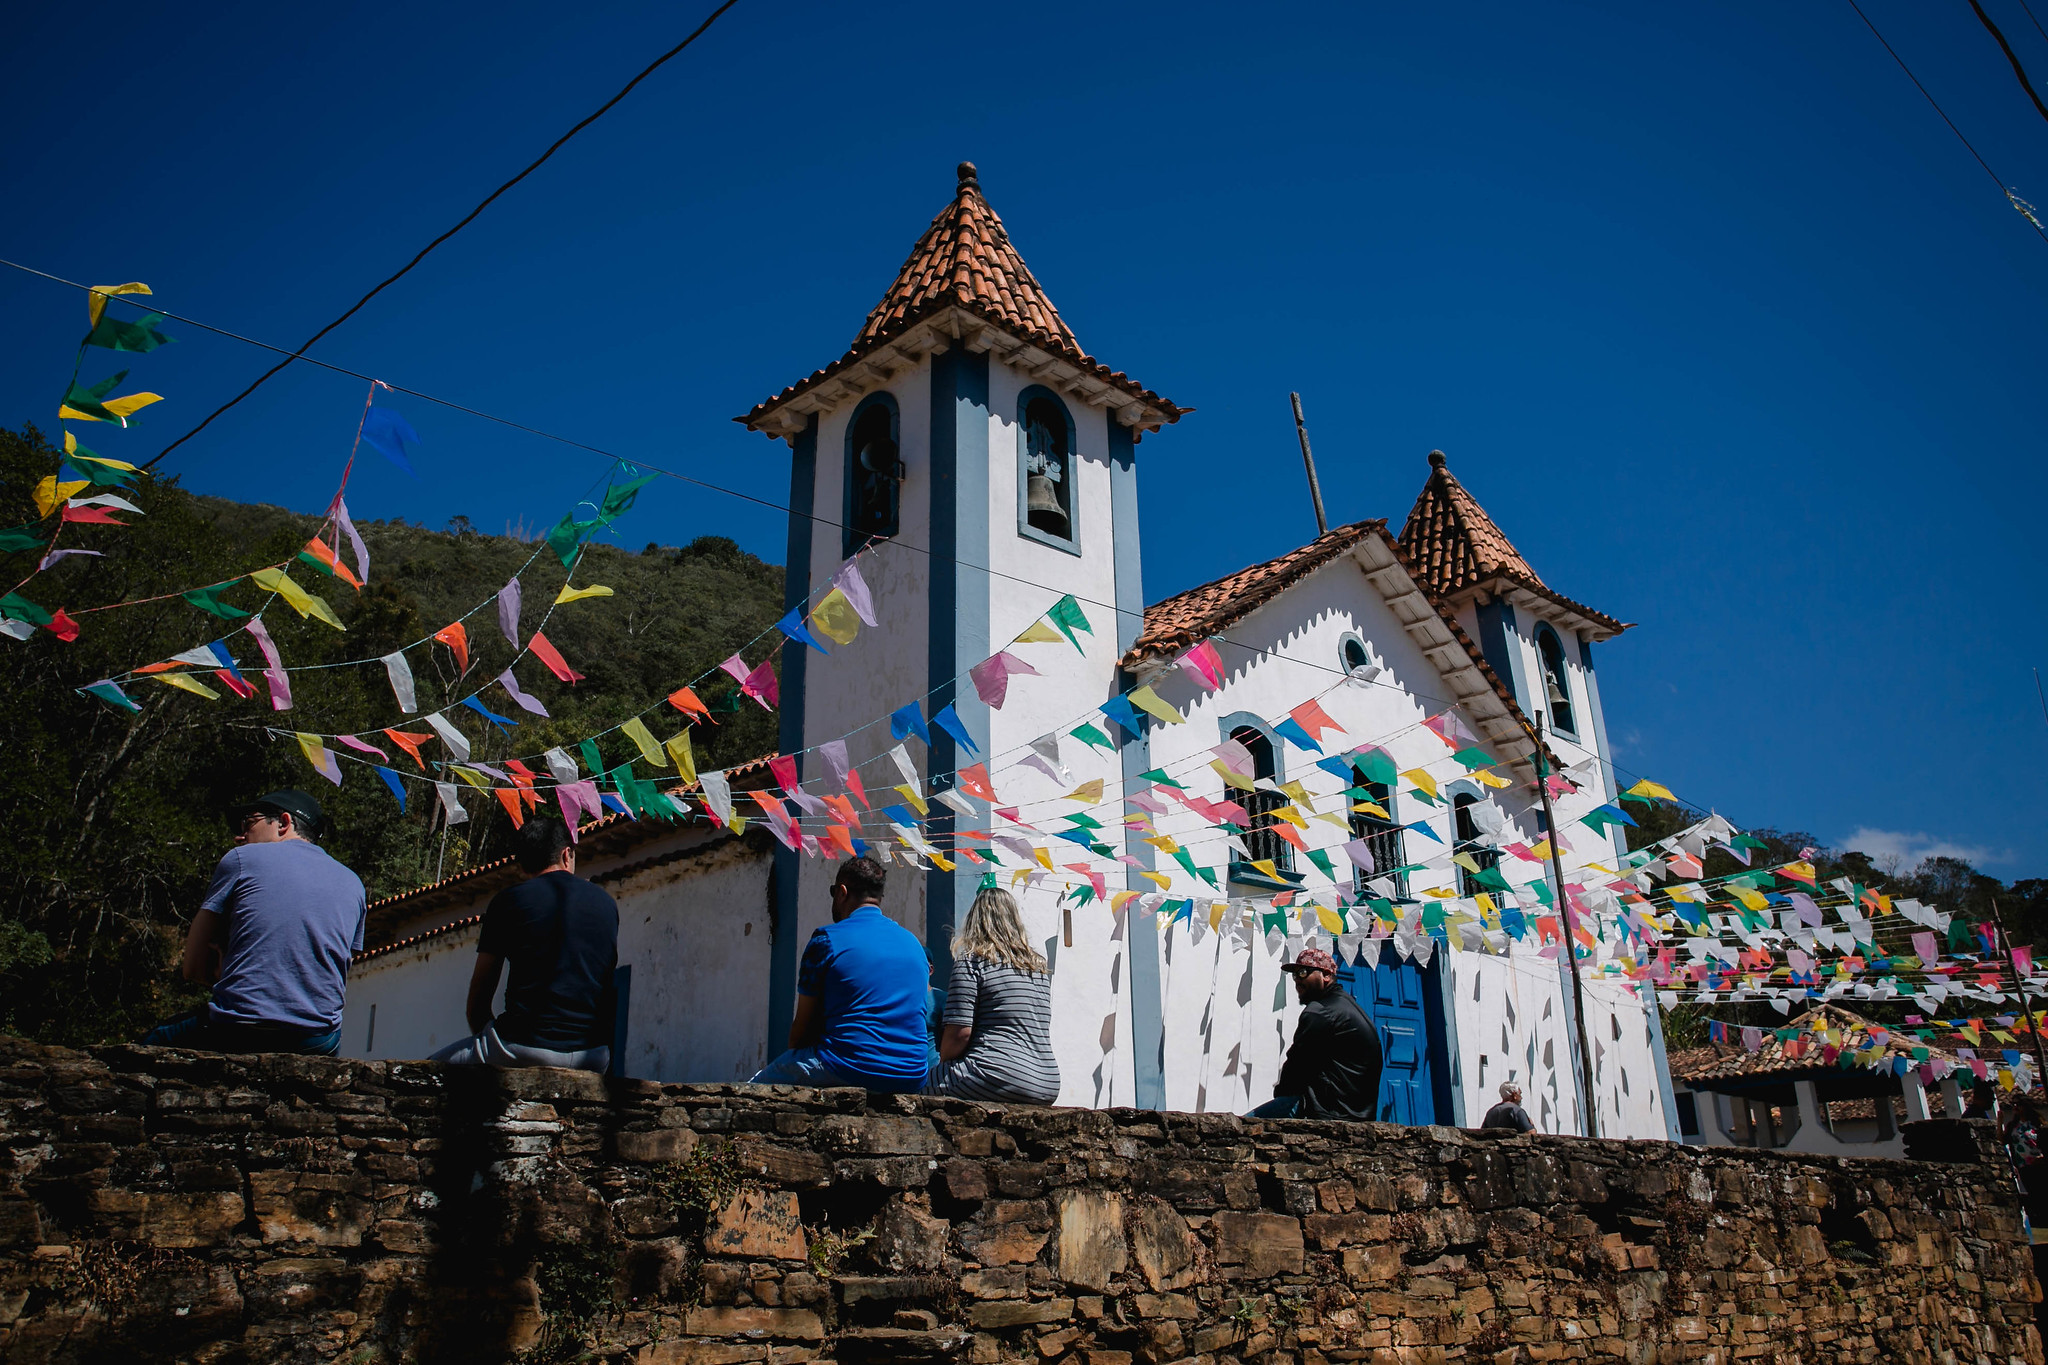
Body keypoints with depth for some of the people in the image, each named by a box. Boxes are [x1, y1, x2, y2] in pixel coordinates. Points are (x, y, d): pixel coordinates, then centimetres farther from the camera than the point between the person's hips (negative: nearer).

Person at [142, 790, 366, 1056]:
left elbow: (193, 969, 2)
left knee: (151, 1043, 25)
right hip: (317, 1043, 3)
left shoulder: (242, 858, 3)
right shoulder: (353, 884, 14)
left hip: (237, 1036, -3)